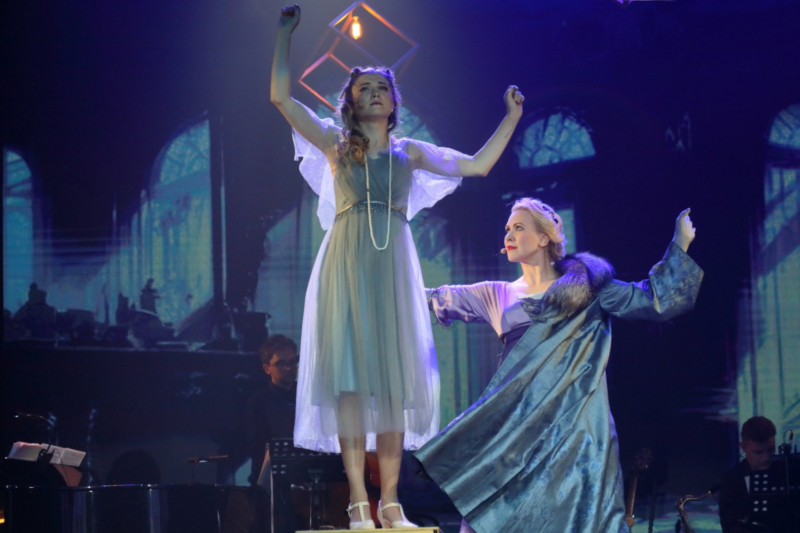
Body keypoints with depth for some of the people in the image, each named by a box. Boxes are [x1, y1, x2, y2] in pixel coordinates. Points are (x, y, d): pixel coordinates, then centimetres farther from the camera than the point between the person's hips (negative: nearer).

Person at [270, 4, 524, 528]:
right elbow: (282, 96, 3)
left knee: (393, 384, -2)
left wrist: (512, 117, 15)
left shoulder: (410, 152, 15)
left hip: (394, 271, 2)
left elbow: (479, 164, 17)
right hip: (346, 267, -2)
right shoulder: (335, 144, 10)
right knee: (350, 380, -9)